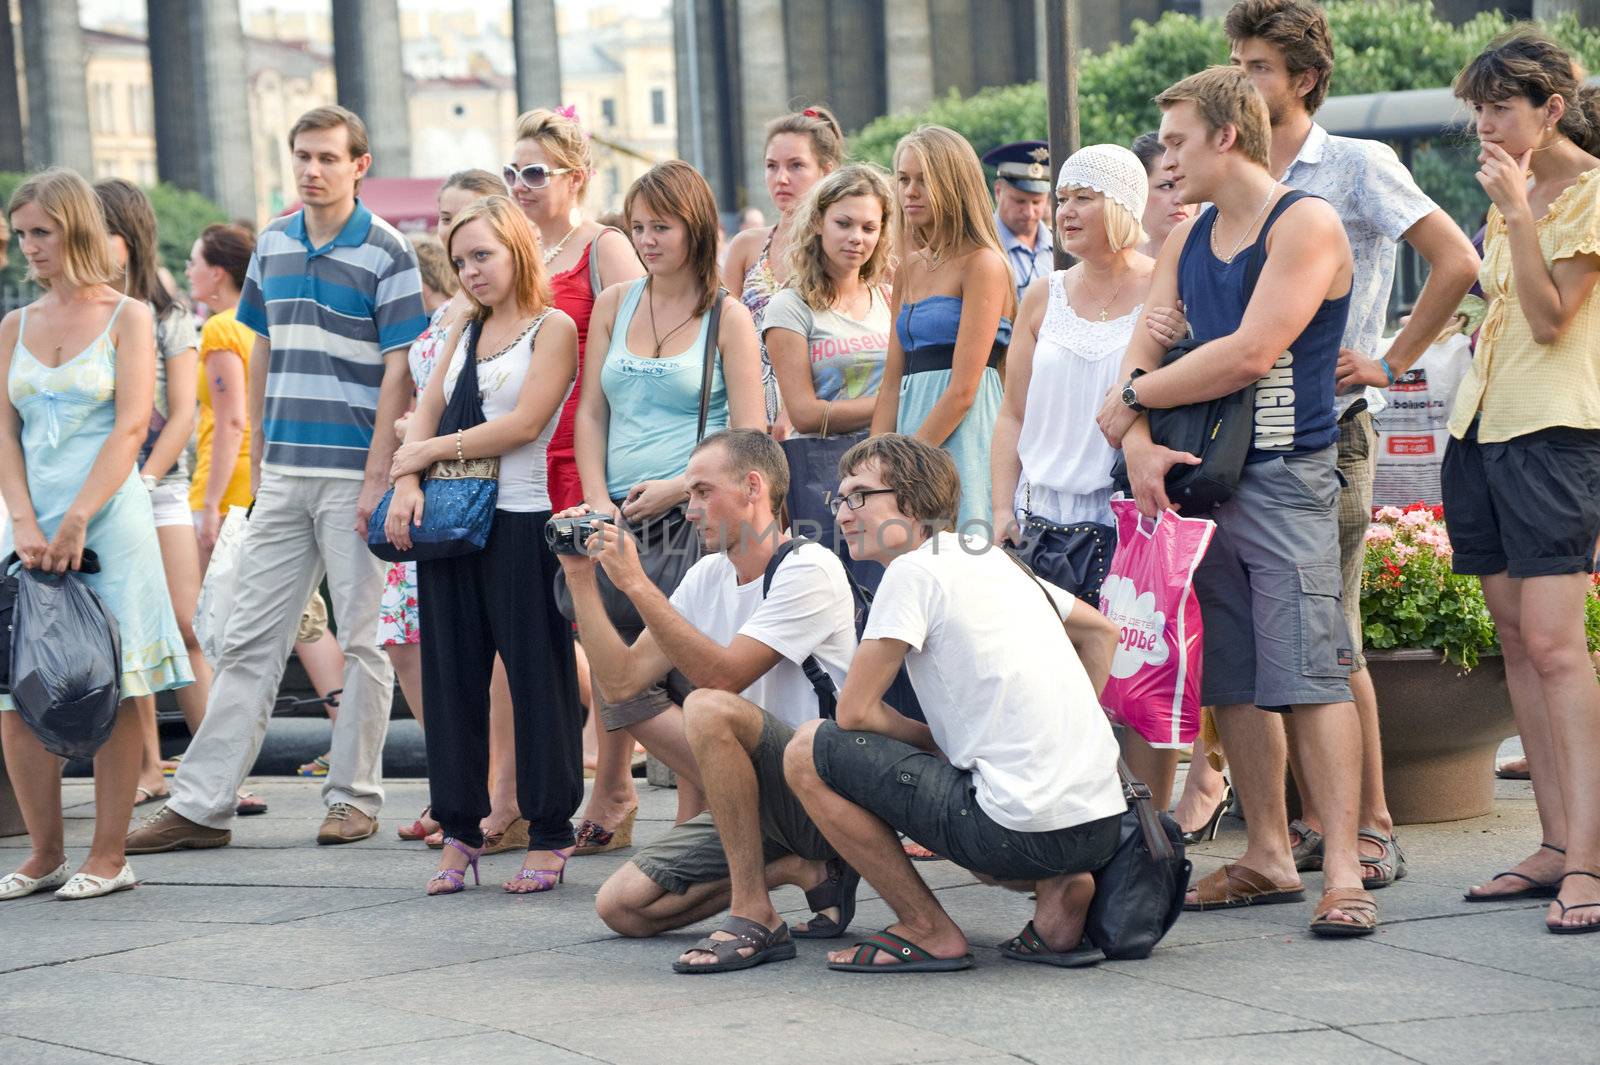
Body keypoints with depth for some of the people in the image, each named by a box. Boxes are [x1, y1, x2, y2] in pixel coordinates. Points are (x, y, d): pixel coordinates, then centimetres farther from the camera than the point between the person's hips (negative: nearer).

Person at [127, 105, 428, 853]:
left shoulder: (386, 253, -5)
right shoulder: (272, 245, 12)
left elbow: (400, 370, -9)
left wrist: (378, 475, -15)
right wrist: (256, 454, 14)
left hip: (355, 475, -5)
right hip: (284, 475, 5)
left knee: (361, 640, 1)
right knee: (250, 639, 4)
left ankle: (353, 797, 11)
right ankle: (201, 804, 5)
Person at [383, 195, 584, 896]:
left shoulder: (553, 328, -2)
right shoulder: (463, 333, 18)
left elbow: (524, 425, -12)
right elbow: (426, 413, 11)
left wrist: (431, 450, -6)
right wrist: (407, 480, -7)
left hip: (524, 522, -7)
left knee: (537, 675, -3)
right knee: (452, 675, 6)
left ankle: (548, 835, 2)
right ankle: (459, 831, 12)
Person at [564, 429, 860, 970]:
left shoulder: (808, 569, -14)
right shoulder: (708, 577, 11)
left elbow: (723, 675, -25)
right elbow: (622, 680, 7)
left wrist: (636, 583, -23)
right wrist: (582, 578, 1)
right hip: (760, 801, 9)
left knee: (709, 708, -35)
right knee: (621, 906, -5)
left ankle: (754, 918, -27)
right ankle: (806, 871, 3)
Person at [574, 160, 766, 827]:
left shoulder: (727, 318, 1)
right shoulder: (614, 306, 14)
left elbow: (750, 438, -3)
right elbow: (590, 415, 14)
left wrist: (678, 487, -14)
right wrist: (597, 501, 0)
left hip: (694, 519, -4)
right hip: (622, 523, 4)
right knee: (617, 684, -6)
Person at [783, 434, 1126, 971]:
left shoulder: (915, 569, -6)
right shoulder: (989, 558, 19)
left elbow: (855, 710, -7)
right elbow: (1101, 632, 32)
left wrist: (932, 740, 12)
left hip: (1025, 826, -9)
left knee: (808, 750, -1)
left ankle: (928, 931, 3)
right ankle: (1056, 889, 11)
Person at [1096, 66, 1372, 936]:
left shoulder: (1305, 225, -8)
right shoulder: (1188, 239, 16)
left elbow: (1249, 353, -17)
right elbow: (1142, 351, 9)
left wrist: (1132, 400, -7)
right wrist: (1139, 442, -11)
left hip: (1285, 479, -7)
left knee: (1308, 675, -13)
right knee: (1231, 683, 8)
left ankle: (1343, 870, -14)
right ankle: (1268, 856, 15)